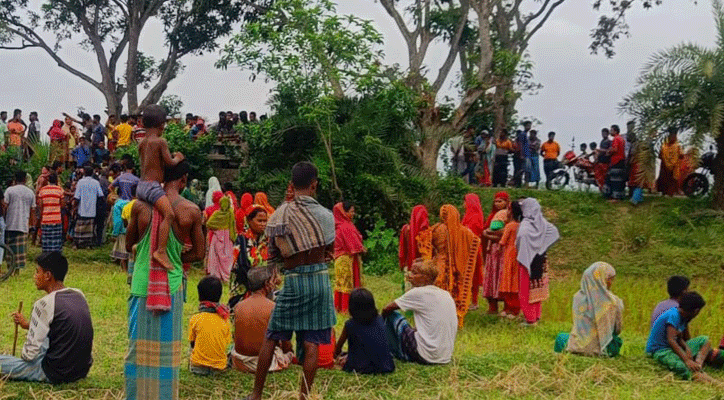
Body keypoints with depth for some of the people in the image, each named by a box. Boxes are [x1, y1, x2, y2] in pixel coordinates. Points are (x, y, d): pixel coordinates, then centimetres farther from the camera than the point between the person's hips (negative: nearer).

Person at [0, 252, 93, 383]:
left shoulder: (45, 304, -18)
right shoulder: (79, 296, 4)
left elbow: (30, 354, -15)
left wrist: (23, 356, 8)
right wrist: (28, 324, 24)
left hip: (56, 374, -7)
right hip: (83, 371, 7)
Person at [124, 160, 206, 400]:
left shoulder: (140, 206, -4)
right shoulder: (191, 211, -7)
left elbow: (128, 245, 8)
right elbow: (199, 254, 1)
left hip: (142, 283, 2)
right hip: (172, 286, -1)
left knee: (139, 344, 12)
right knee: (167, 348, 8)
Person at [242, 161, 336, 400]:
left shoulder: (279, 215, -2)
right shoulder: (325, 215, -4)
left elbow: (273, 257, 3)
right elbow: (329, 248, 8)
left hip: (293, 280, 0)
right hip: (320, 279, 0)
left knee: (271, 337, 10)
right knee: (311, 342, 4)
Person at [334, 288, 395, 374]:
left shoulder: (350, 325, -8)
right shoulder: (380, 320, 5)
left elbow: (339, 345, 11)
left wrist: (337, 356, 34)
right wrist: (348, 356, 27)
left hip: (364, 368, -6)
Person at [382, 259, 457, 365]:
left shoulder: (418, 293, -9)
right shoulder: (447, 295, 10)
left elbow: (386, 310, 1)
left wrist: (383, 318, 24)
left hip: (425, 357, -8)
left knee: (392, 315, 8)